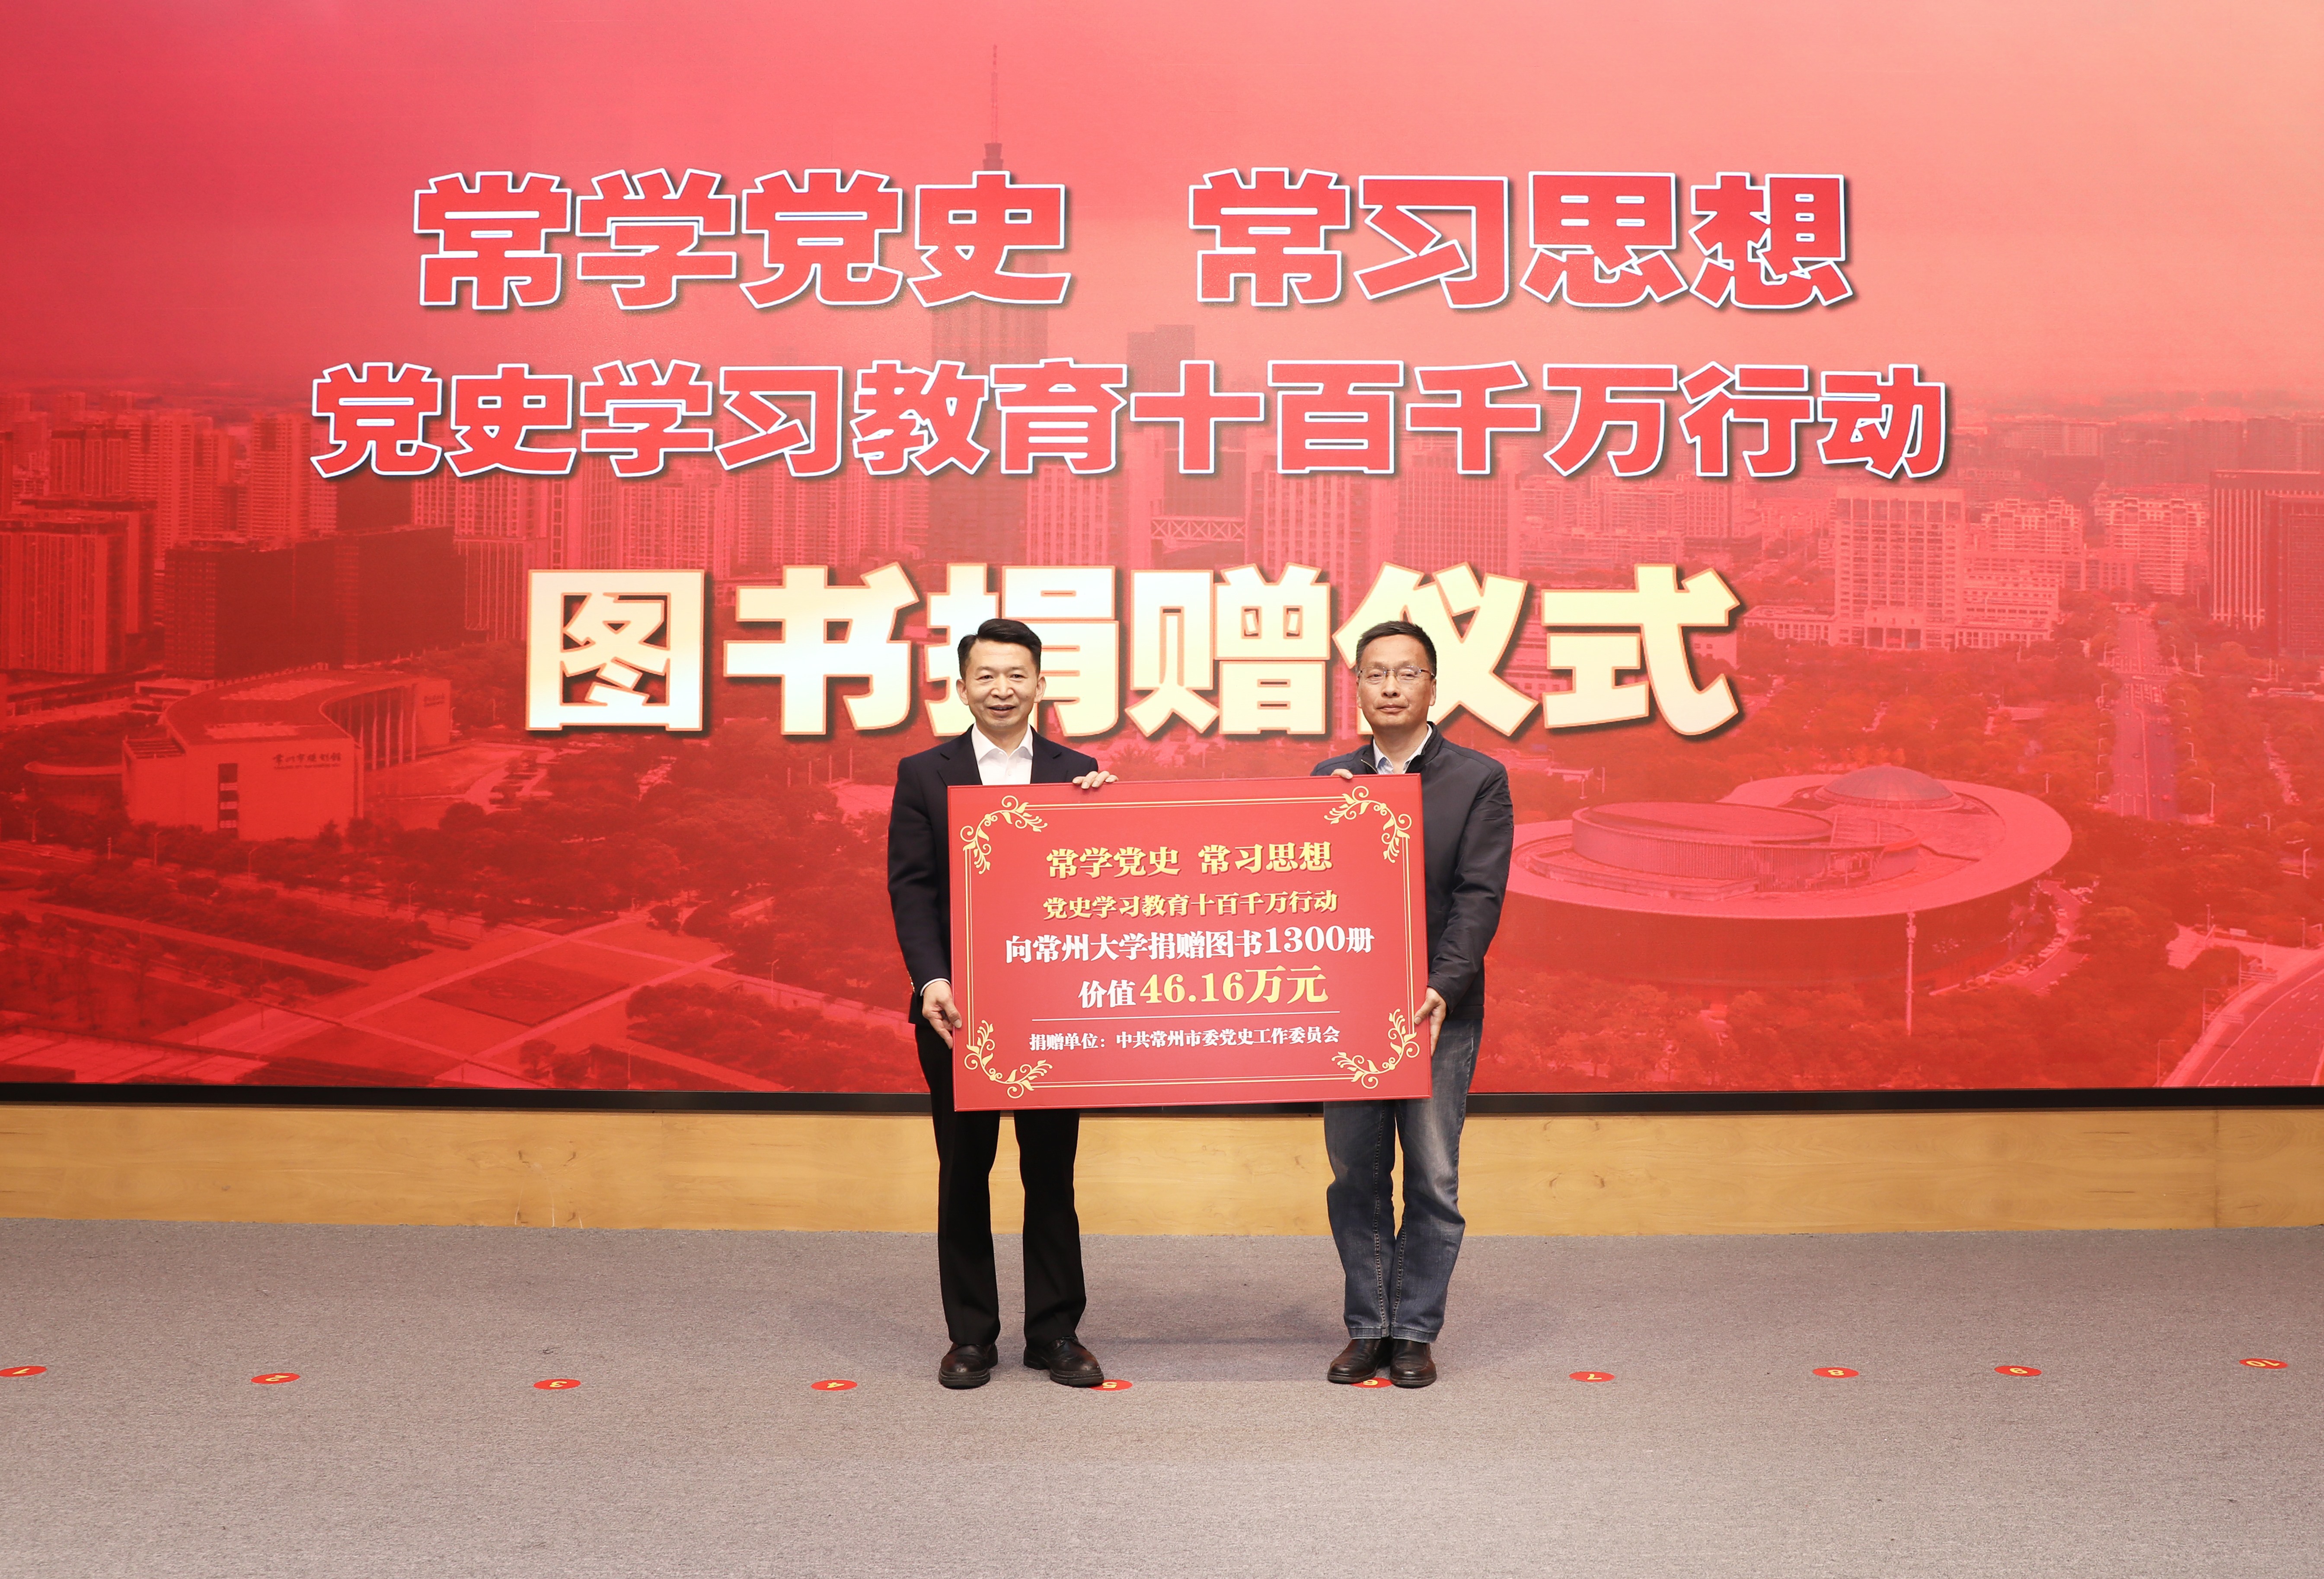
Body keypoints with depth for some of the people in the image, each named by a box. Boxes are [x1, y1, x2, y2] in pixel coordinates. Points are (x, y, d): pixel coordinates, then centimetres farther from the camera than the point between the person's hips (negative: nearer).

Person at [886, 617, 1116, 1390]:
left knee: (1051, 1169, 7)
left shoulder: (1077, 774, 7)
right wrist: (932, 979, -16)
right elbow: (911, 887, -3)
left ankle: (1056, 1332, 18)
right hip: (958, 1004, 0)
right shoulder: (923, 774, 5)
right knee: (964, 1170, 8)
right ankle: (971, 1334, 18)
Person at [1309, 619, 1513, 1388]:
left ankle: (1415, 1331, 15)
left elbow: (1480, 895, -8)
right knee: (1354, 1176, 8)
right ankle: (1368, 1329, 19)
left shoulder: (1479, 779, 0)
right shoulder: (1332, 778, 9)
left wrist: (1442, 988, -19)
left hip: (1439, 1008, -3)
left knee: (1434, 1180, 2)